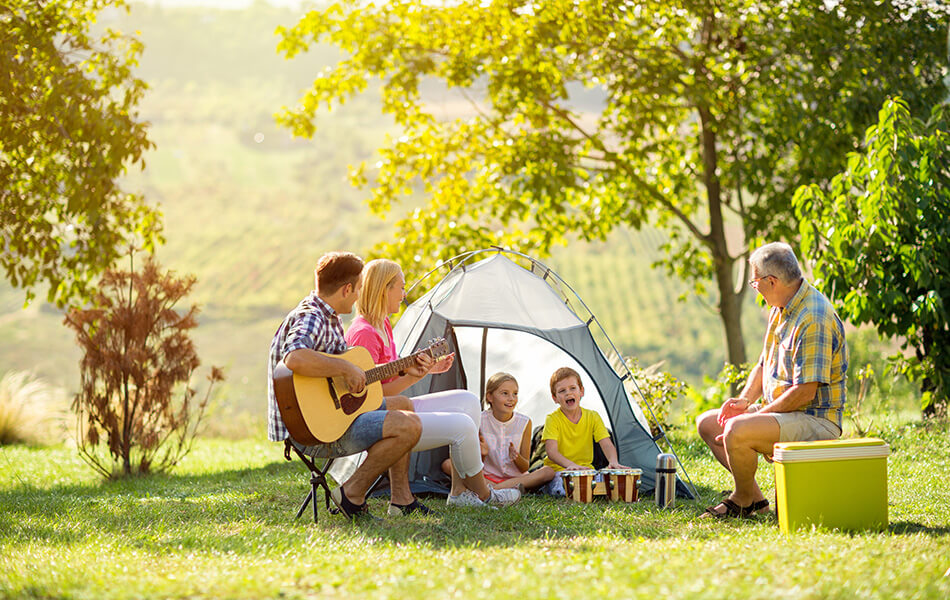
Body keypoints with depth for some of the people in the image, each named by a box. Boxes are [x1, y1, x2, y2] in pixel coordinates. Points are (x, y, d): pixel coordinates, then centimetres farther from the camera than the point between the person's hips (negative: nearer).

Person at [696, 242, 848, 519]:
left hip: (815, 422, -11)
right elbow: (765, 364, 21)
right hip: (783, 413, 11)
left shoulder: (814, 319, -23)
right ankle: (755, 496, 10)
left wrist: (756, 415, -20)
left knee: (736, 431, -31)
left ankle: (743, 499, -5)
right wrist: (745, 400, 1)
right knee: (707, 423, 11)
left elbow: (805, 391, -26)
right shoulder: (781, 310, 11)